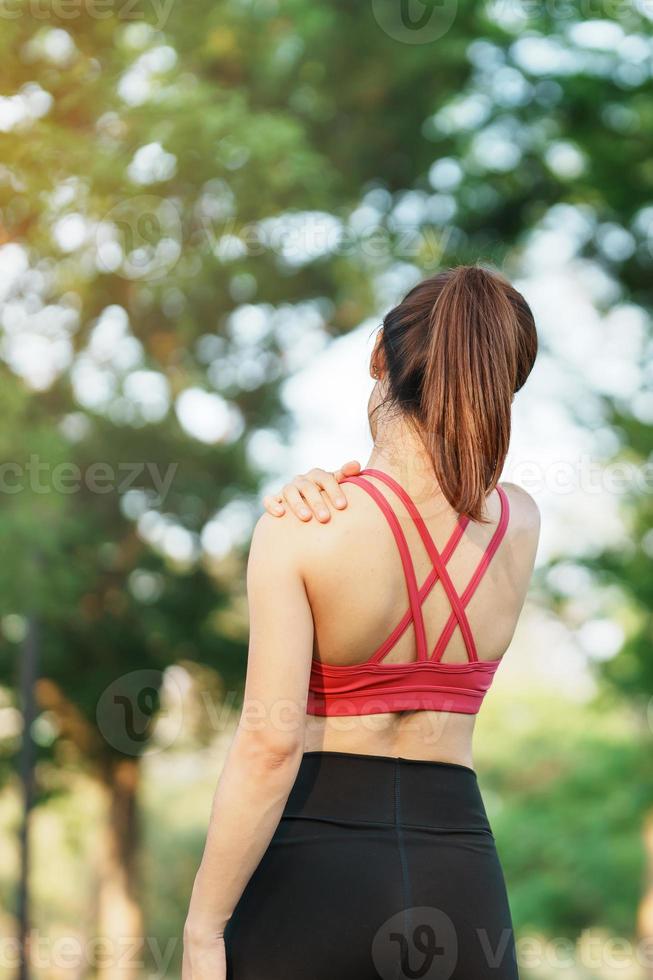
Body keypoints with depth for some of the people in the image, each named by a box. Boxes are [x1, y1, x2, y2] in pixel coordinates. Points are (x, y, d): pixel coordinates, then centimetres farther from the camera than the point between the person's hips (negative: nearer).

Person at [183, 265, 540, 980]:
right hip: (460, 870, 4)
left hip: (314, 858, -3)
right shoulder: (520, 524, 3)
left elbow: (270, 744, -16)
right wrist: (333, 487, 2)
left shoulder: (298, 532, -10)